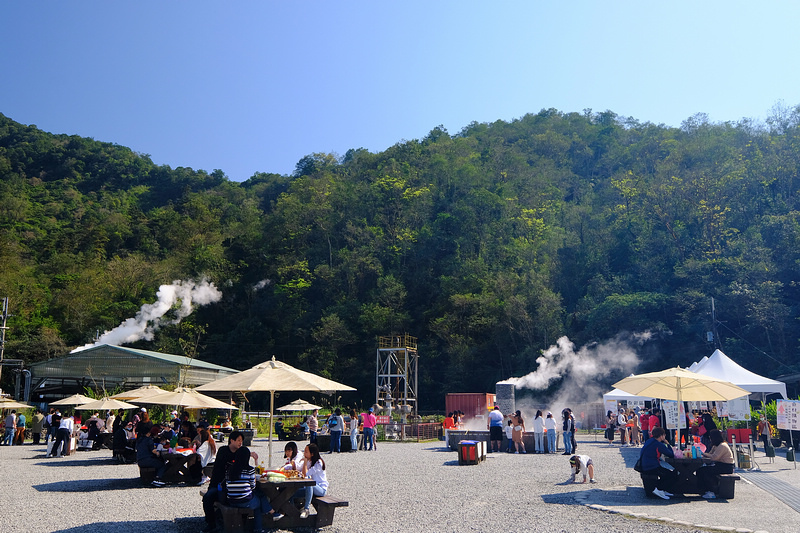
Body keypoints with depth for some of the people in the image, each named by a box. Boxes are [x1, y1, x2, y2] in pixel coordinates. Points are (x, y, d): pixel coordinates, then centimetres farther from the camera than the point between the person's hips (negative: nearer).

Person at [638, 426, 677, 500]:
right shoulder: (659, 445, -15)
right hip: (653, 468, -9)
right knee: (674, 476, 0)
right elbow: (671, 455, -8)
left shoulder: (649, 441, 12)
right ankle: (659, 489, -6)